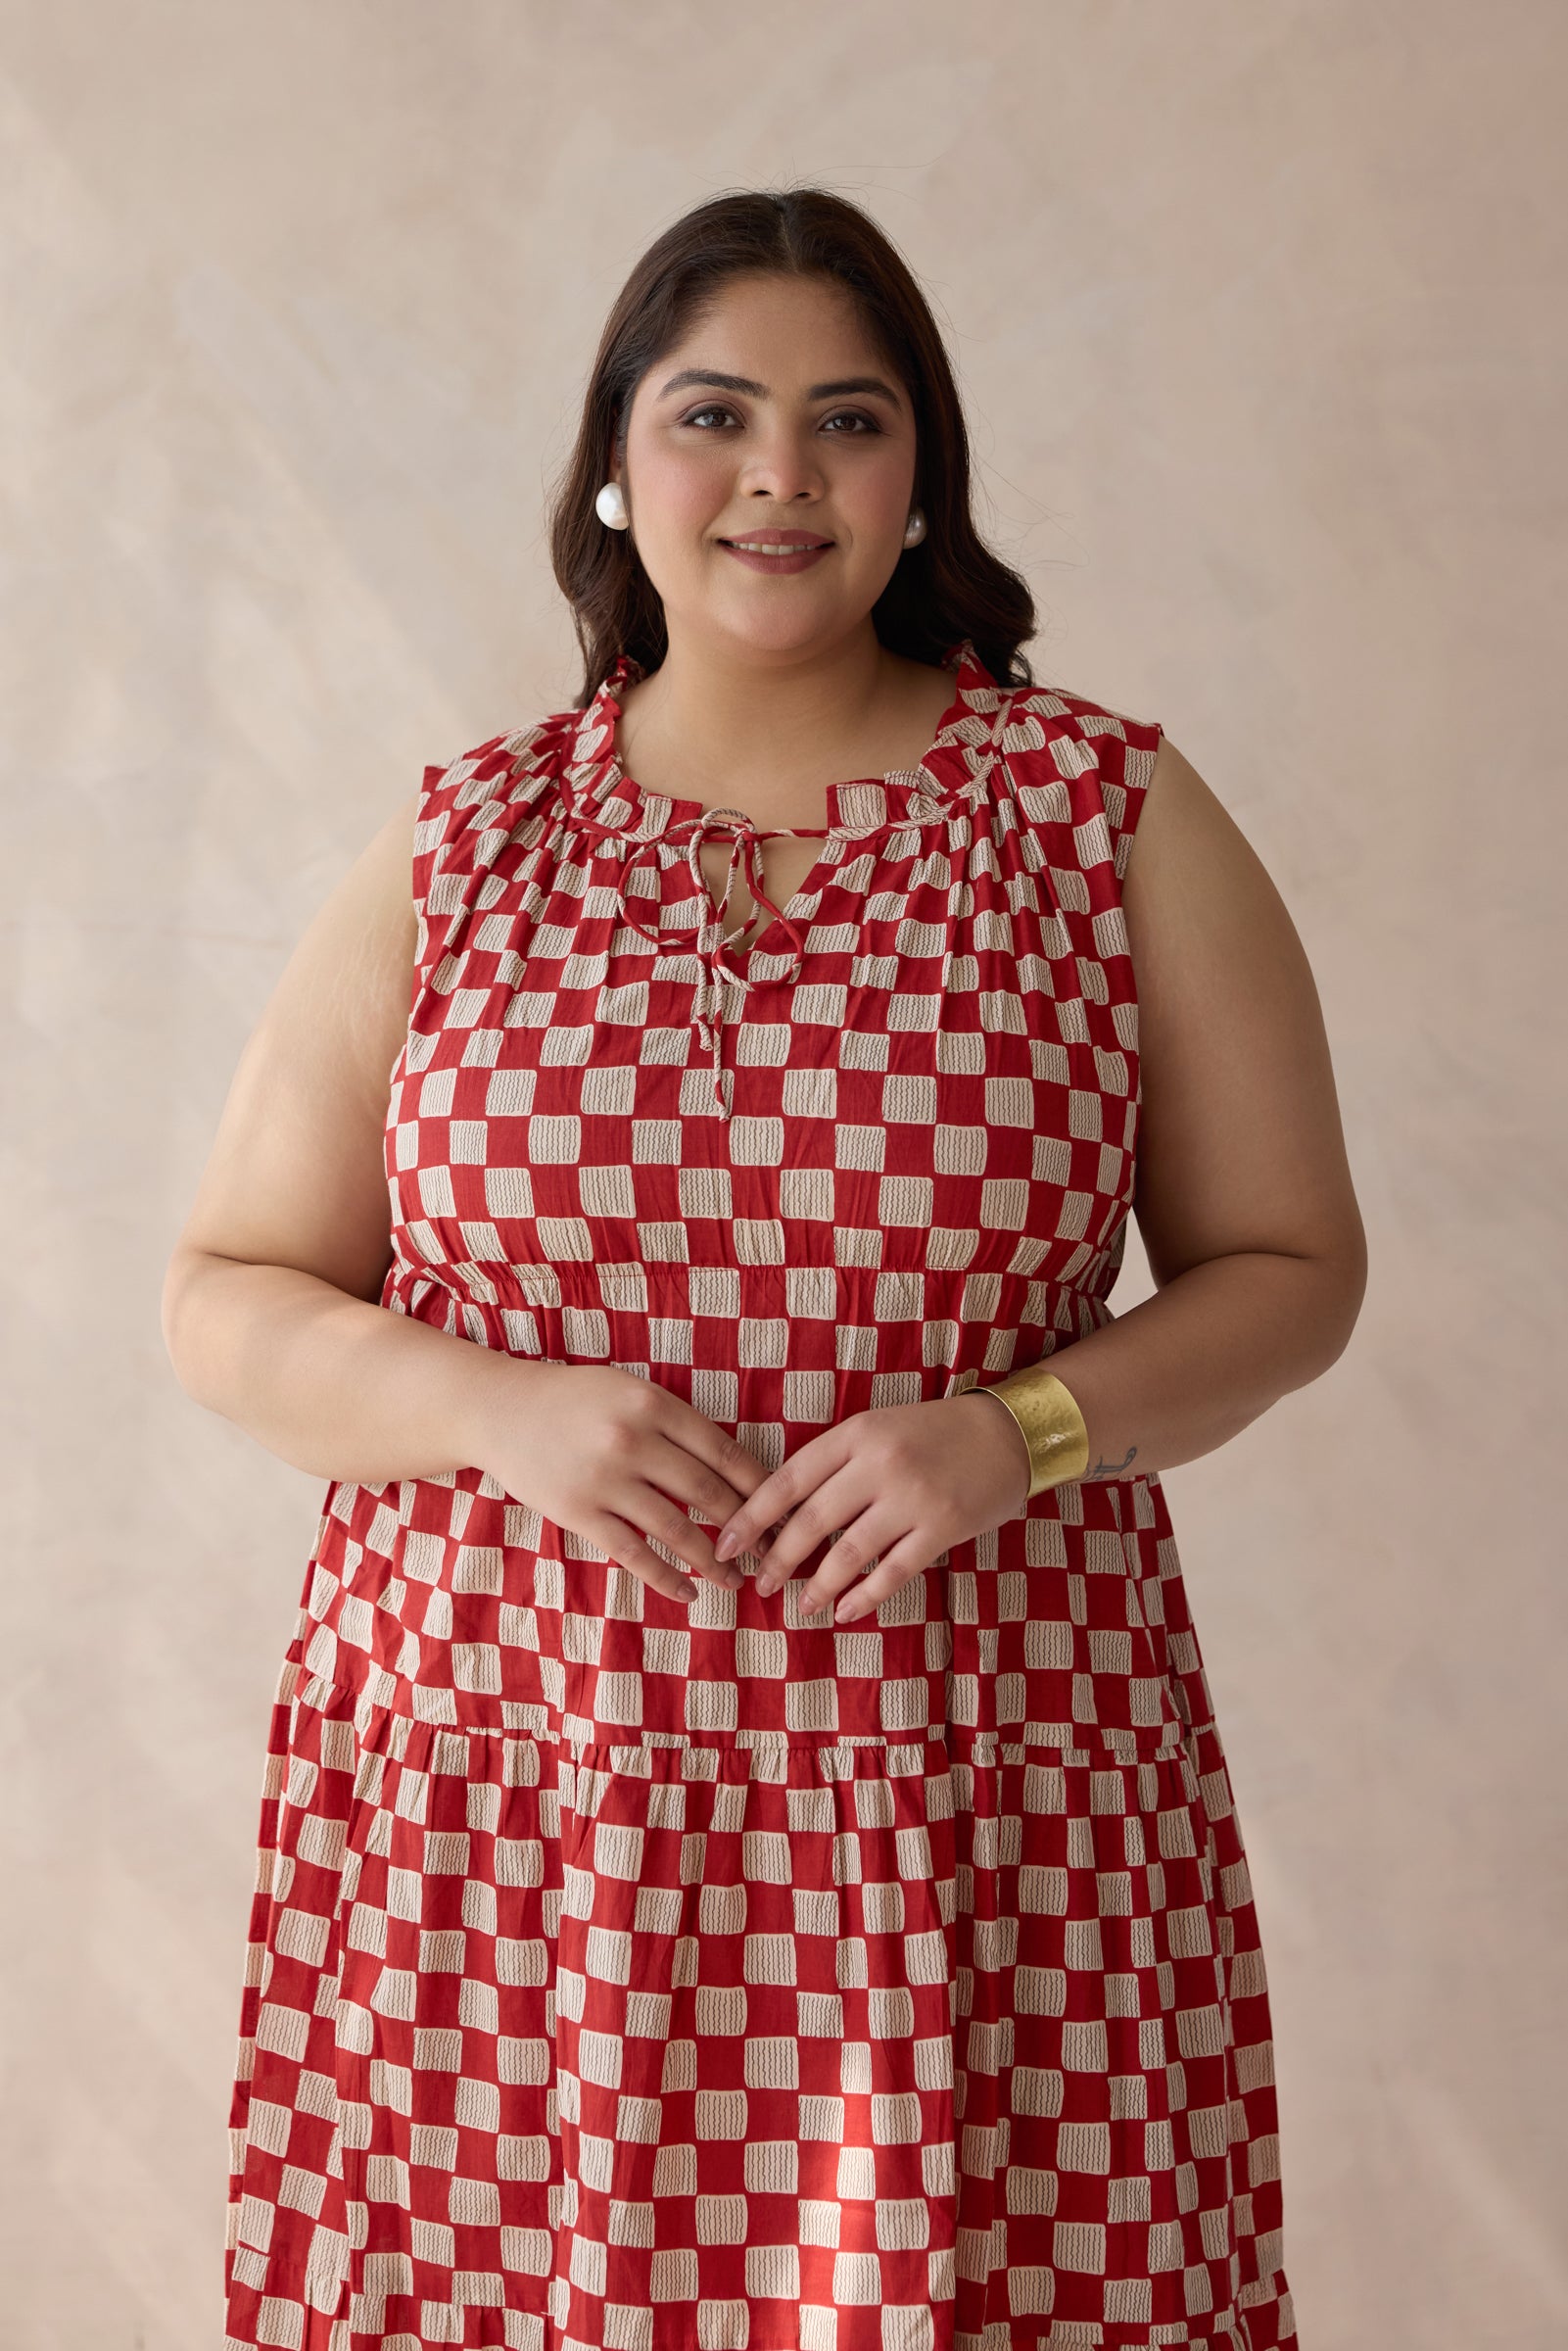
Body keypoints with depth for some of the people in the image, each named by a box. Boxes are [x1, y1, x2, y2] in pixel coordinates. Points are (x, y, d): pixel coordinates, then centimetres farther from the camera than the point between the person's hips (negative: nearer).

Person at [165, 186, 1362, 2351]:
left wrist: (1023, 1426, -11)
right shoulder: (455, 850, 7)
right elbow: (228, 1302, 9)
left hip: (975, 1814, -1)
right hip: (508, 1805, 1)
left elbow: (1289, 1269, 7)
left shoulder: (1114, 813, 4)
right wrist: (497, 1412, -10)